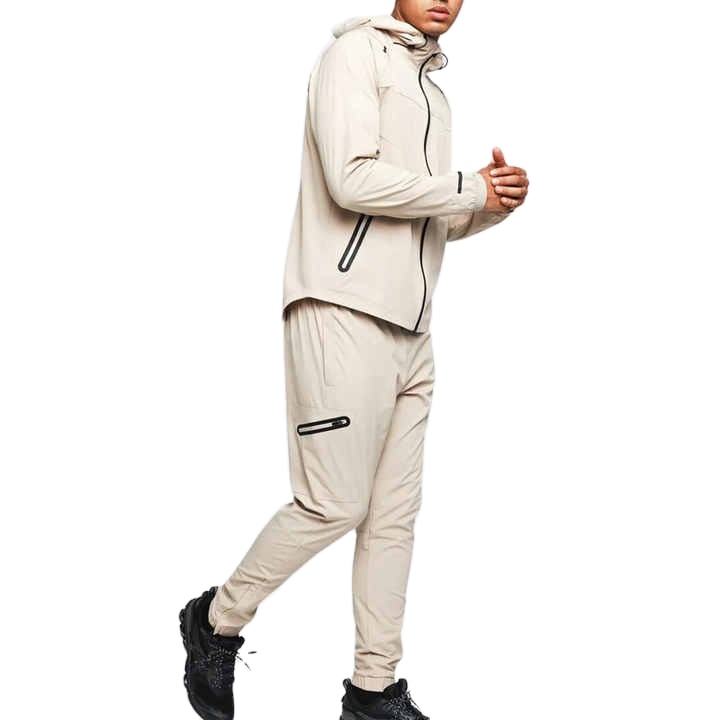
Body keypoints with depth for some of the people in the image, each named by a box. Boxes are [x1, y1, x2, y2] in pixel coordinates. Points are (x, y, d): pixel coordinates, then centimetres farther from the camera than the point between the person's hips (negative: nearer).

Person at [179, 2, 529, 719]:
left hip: (410, 330, 8)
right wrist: (470, 188, -8)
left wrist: (493, 203, 7)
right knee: (334, 504, -8)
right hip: (345, 312, -8)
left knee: (395, 513, 6)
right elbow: (353, 179, -16)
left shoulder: (431, 89, 25)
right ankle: (217, 621, 13)